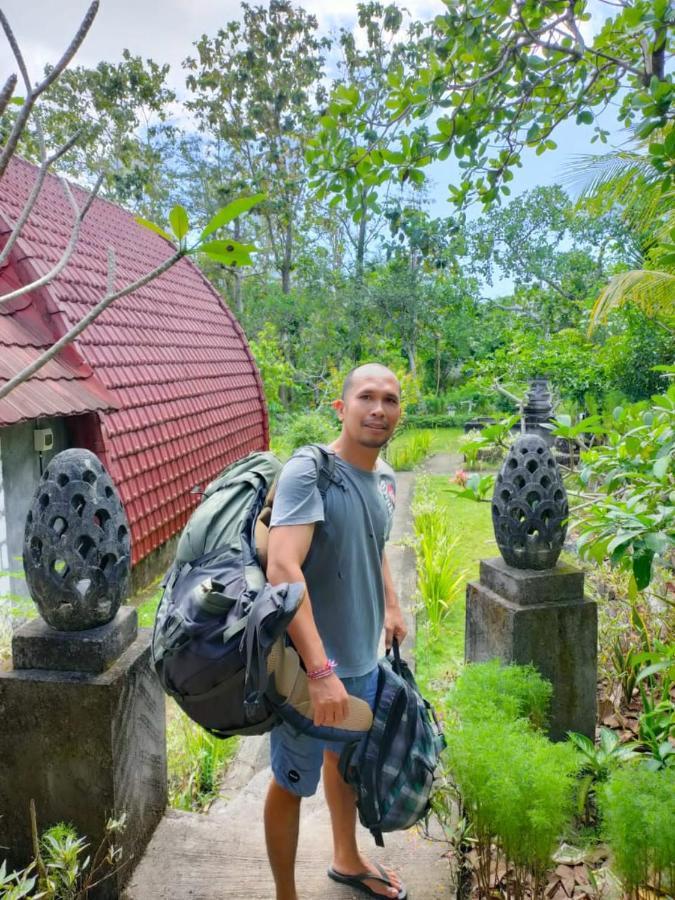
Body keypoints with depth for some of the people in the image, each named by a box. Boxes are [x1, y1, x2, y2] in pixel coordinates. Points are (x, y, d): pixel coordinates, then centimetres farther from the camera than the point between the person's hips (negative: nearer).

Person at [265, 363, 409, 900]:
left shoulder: (385, 478, 1)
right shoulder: (308, 472, -24)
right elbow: (282, 569, -34)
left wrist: (391, 607, 14)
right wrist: (320, 670, -37)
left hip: (364, 657, 8)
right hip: (310, 665, -7)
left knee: (346, 756, 28)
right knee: (294, 783, 13)